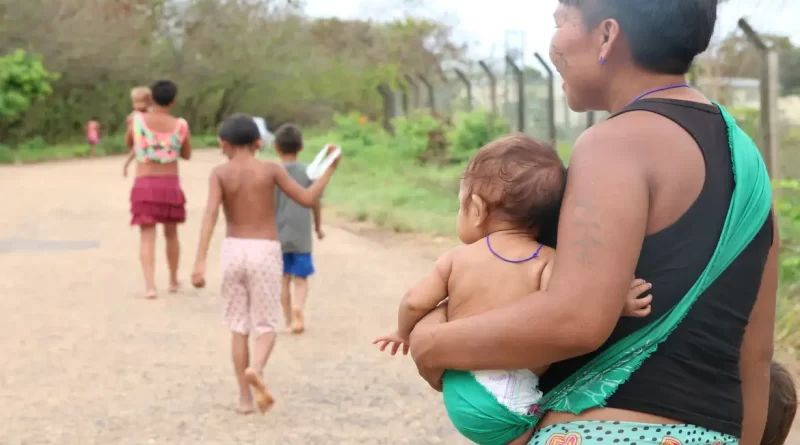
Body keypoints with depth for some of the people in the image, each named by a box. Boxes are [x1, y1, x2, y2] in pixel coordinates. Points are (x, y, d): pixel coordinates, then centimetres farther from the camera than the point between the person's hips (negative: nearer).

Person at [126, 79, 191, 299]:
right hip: (170, 185, 1)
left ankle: (150, 286, -16)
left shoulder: (137, 119, -4)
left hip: (144, 185, -1)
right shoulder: (181, 126, -4)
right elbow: (187, 155, 13)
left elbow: (129, 144, 15)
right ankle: (173, 281, 31)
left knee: (147, 236, -2)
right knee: (171, 233, 19)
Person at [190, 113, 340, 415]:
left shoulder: (219, 173, -2)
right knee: (266, 327, 4)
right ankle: (255, 369, -27)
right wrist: (330, 169, 12)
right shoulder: (270, 169, -3)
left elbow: (211, 214, -15)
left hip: (233, 251, 1)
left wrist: (200, 262, -21)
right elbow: (307, 200, -2)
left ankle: (244, 398, 10)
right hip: (265, 253, -1)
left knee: (239, 327, 12)